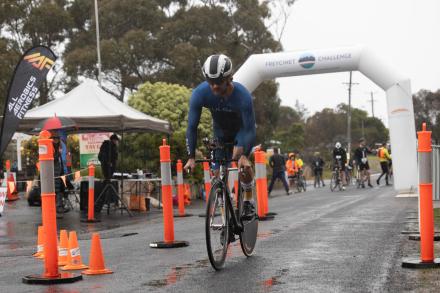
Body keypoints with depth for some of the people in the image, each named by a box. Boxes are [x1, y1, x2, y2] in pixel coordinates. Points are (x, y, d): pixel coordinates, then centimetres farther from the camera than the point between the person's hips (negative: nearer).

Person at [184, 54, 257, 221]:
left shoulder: (242, 95, -36)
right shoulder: (200, 93, -29)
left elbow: (250, 129, -31)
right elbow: (192, 127, -22)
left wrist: (244, 155, -43)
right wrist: (191, 157, -27)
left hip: (241, 130, -3)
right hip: (220, 133, 3)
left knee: (241, 162, -29)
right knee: (218, 173, -3)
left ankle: (249, 201, -10)